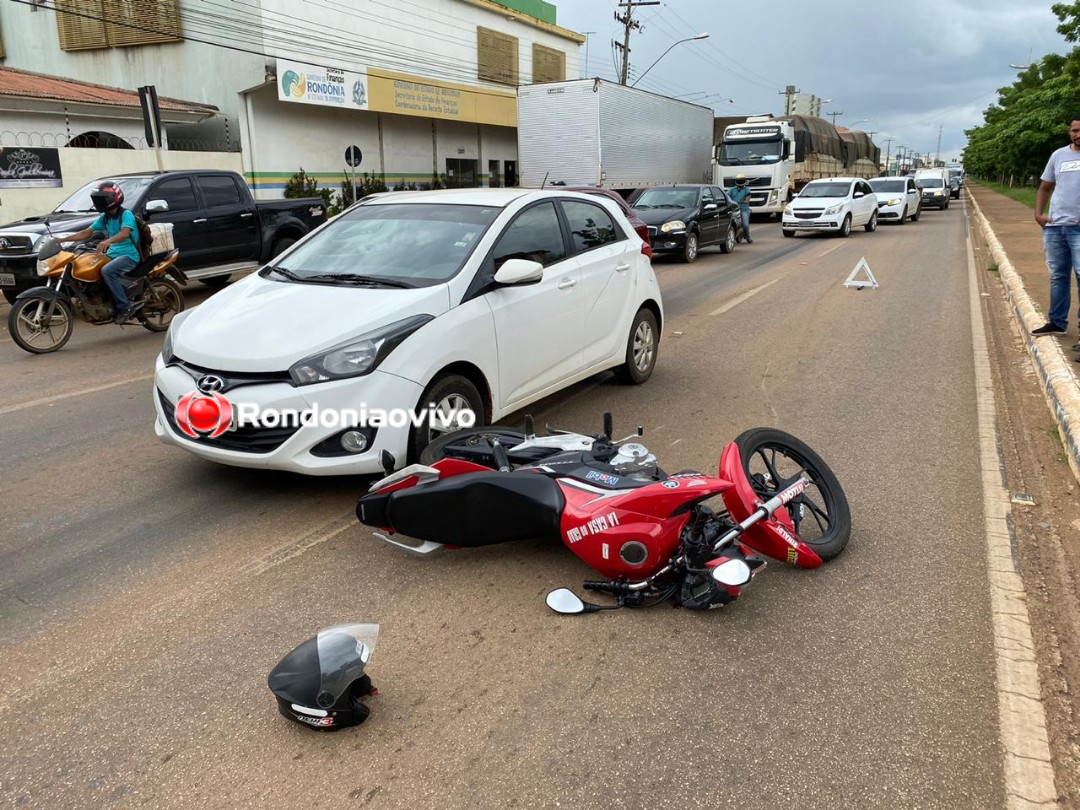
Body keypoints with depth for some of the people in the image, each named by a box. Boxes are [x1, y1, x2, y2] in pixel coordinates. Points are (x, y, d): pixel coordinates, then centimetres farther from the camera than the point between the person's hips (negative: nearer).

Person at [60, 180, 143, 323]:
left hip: (129, 255, -9)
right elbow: (87, 233, 16)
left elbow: (125, 233, -29)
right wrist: (63, 239, 7)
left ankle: (125, 307, -27)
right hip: (112, 254, 9)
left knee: (107, 271, -33)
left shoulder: (126, 214, -10)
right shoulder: (104, 218, 15)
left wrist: (108, 241, -47)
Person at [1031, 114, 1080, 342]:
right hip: (1054, 226, 5)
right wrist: (1038, 213, 5)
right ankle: (1057, 322, 22)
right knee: (1058, 277, 12)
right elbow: (1045, 187, 19)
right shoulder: (1058, 155, 12)